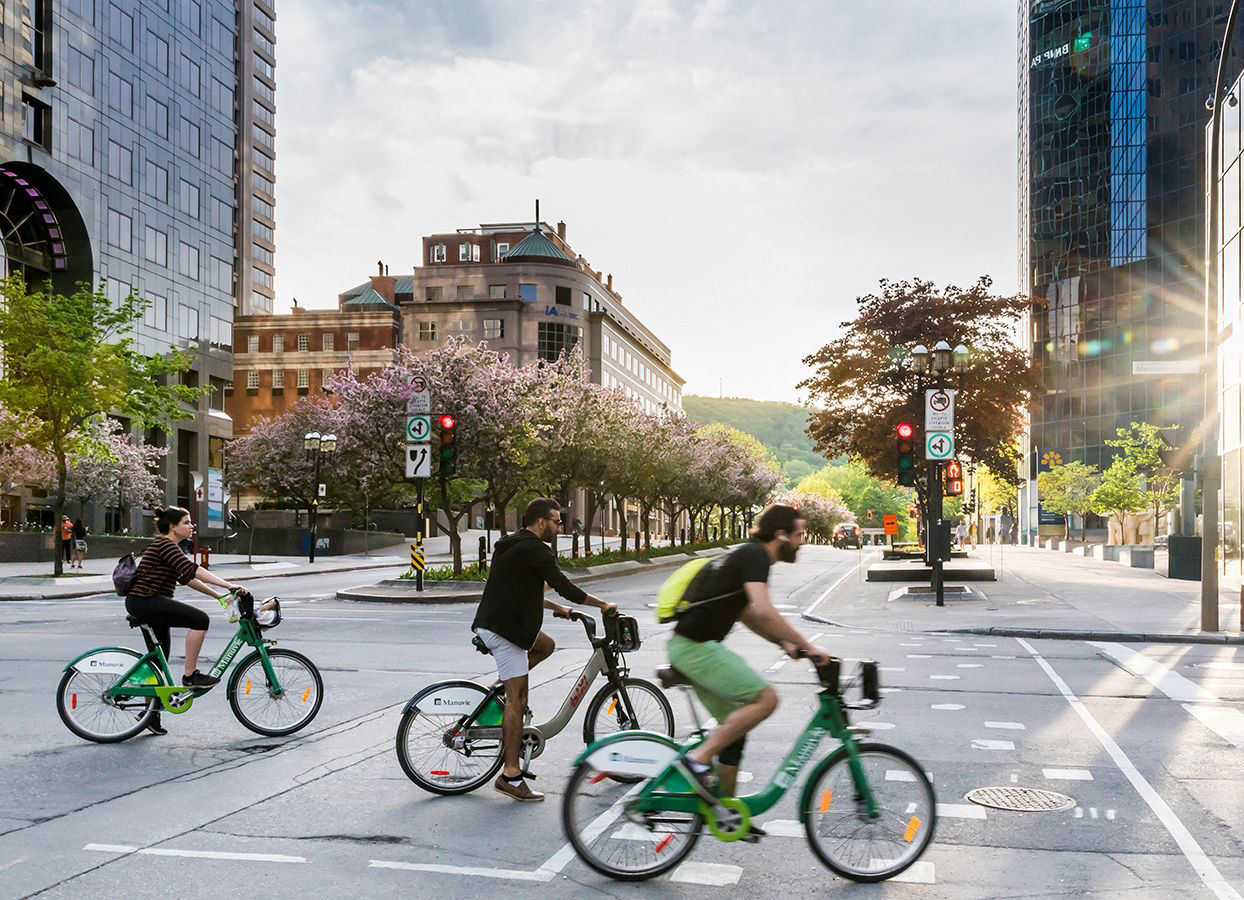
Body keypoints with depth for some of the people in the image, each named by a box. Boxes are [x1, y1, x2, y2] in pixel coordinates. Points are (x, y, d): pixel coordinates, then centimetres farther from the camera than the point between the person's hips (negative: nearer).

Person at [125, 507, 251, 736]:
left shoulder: (168, 547, 18)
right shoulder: (165, 545, -14)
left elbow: (187, 578, 21)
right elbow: (193, 570, -26)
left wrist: (218, 595, 15)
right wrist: (228, 585, -30)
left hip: (145, 603, 11)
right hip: (145, 602, -11)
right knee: (200, 619, -20)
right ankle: (190, 675, -12)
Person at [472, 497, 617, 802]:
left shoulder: (511, 545, 18)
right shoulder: (533, 549, -14)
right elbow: (564, 586, -17)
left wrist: (556, 607, 30)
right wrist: (603, 604, -5)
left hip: (492, 622, 10)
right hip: (503, 628, -10)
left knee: (545, 645, 26)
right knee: (517, 698, -8)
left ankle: (503, 686, 15)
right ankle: (511, 775, -7)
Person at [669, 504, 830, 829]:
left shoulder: (747, 555, 18)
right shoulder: (755, 556, -13)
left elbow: (747, 614, 27)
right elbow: (763, 611, -27)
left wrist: (783, 642, 15)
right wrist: (807, 646, -20)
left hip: (694, 646, 10)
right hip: (695, 646, -10)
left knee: (736, 723, 14)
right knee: (765, 697, -16)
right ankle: (698, 759, -12)